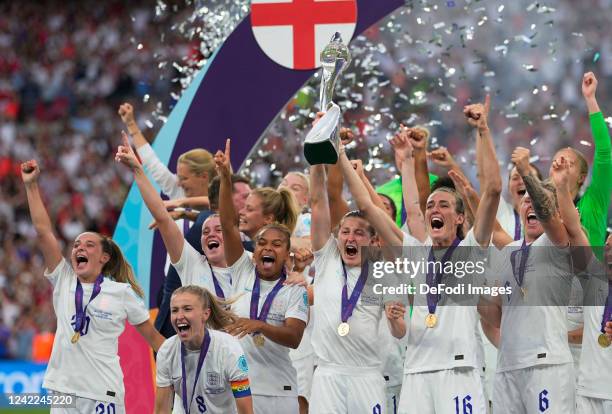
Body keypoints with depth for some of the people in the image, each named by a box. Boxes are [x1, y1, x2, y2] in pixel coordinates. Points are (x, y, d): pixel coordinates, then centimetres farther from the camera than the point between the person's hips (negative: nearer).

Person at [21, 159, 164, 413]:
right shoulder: (63, 281, 6)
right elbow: (43, 232, 3)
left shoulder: (123, 292, -1)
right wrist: (31, 185, 0)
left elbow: (151, 335, 7)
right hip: (62, 390, 3)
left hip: (103, 394, -3)